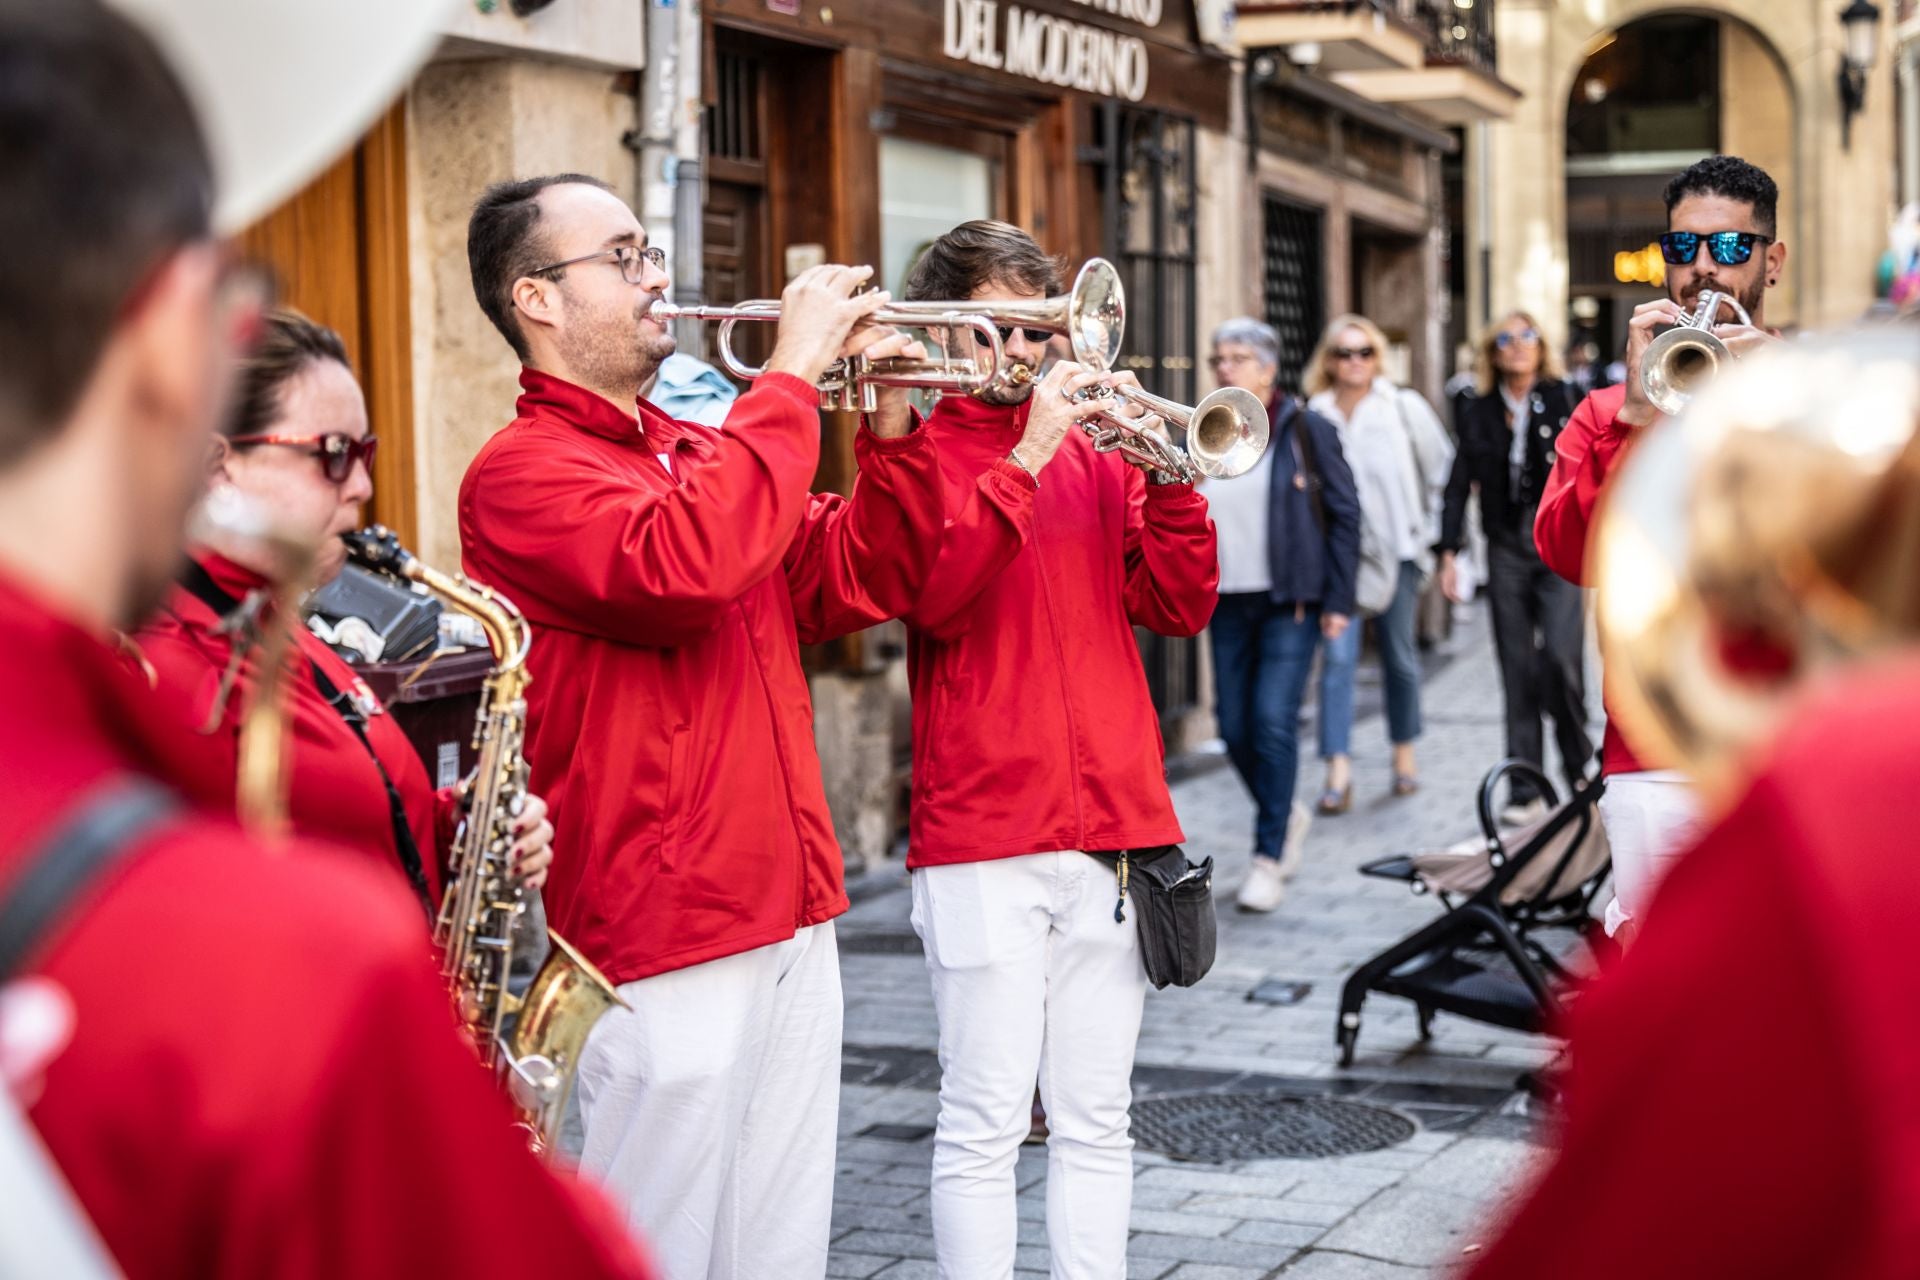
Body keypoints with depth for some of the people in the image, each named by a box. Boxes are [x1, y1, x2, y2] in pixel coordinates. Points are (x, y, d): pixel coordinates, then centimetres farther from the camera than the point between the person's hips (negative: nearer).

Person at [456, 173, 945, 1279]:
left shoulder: (699, 455, 16)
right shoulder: (523, 470, -10)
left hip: (789, 920, 8)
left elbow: (862, 582, 16)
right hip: (664, 939, -8)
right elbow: (676, 567, -28)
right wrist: (792, 378, -19)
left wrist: (894, 428, 1)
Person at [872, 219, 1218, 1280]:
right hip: (981, 835, -4)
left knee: (1096, 1121, 10)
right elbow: (934, 595, -17)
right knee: (984, 1126, -1)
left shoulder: (1090, 448, 15)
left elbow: (1179, 605, 8)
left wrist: (1166, 468, -5)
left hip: (1115, 823, 5)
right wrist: (1028, 455, -19)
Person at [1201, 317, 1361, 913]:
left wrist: (1337, 600, -6)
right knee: (1235, 728, 4)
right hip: (1228, 604, 4)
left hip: (1289, 603, -4)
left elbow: (1345, 513, -1)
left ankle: (1269, 856, -1)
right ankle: (1287, 813, 31)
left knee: (1274, 722, -11)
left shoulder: (1306, 430, -2)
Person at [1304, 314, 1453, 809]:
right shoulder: (1313, 416, 0)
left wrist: (1424, 521, 10)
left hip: (1396, 546, 1)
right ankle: (1338, 771, -14)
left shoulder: (1405, 408, -1)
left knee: (1400, 654, 12)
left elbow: (1441, 467, 10)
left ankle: (1404, 750, 31)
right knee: (1338, 655, -11)